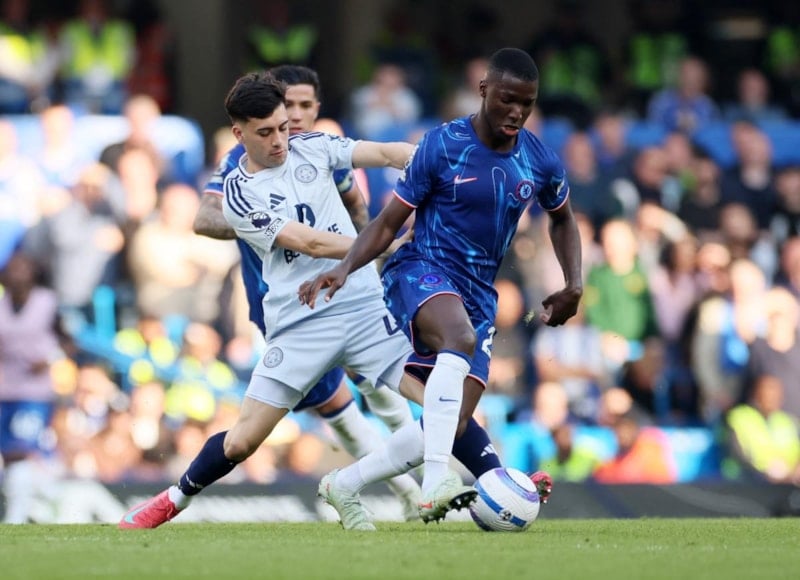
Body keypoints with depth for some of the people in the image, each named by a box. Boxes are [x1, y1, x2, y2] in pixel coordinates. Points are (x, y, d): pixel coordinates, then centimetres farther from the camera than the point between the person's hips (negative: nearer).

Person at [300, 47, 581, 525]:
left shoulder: (540, 162, 4)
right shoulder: (442, 146, -7)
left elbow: (563, 219, 25)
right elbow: (389, 222, -3)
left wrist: (574, 285, 11)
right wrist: (345, 267, -20)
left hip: (478, 298, 5)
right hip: (421, 272, -5)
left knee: (452, 428, -7)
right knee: (461, 338, -40)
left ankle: (342, 486, 15)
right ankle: (435, 484, -49)